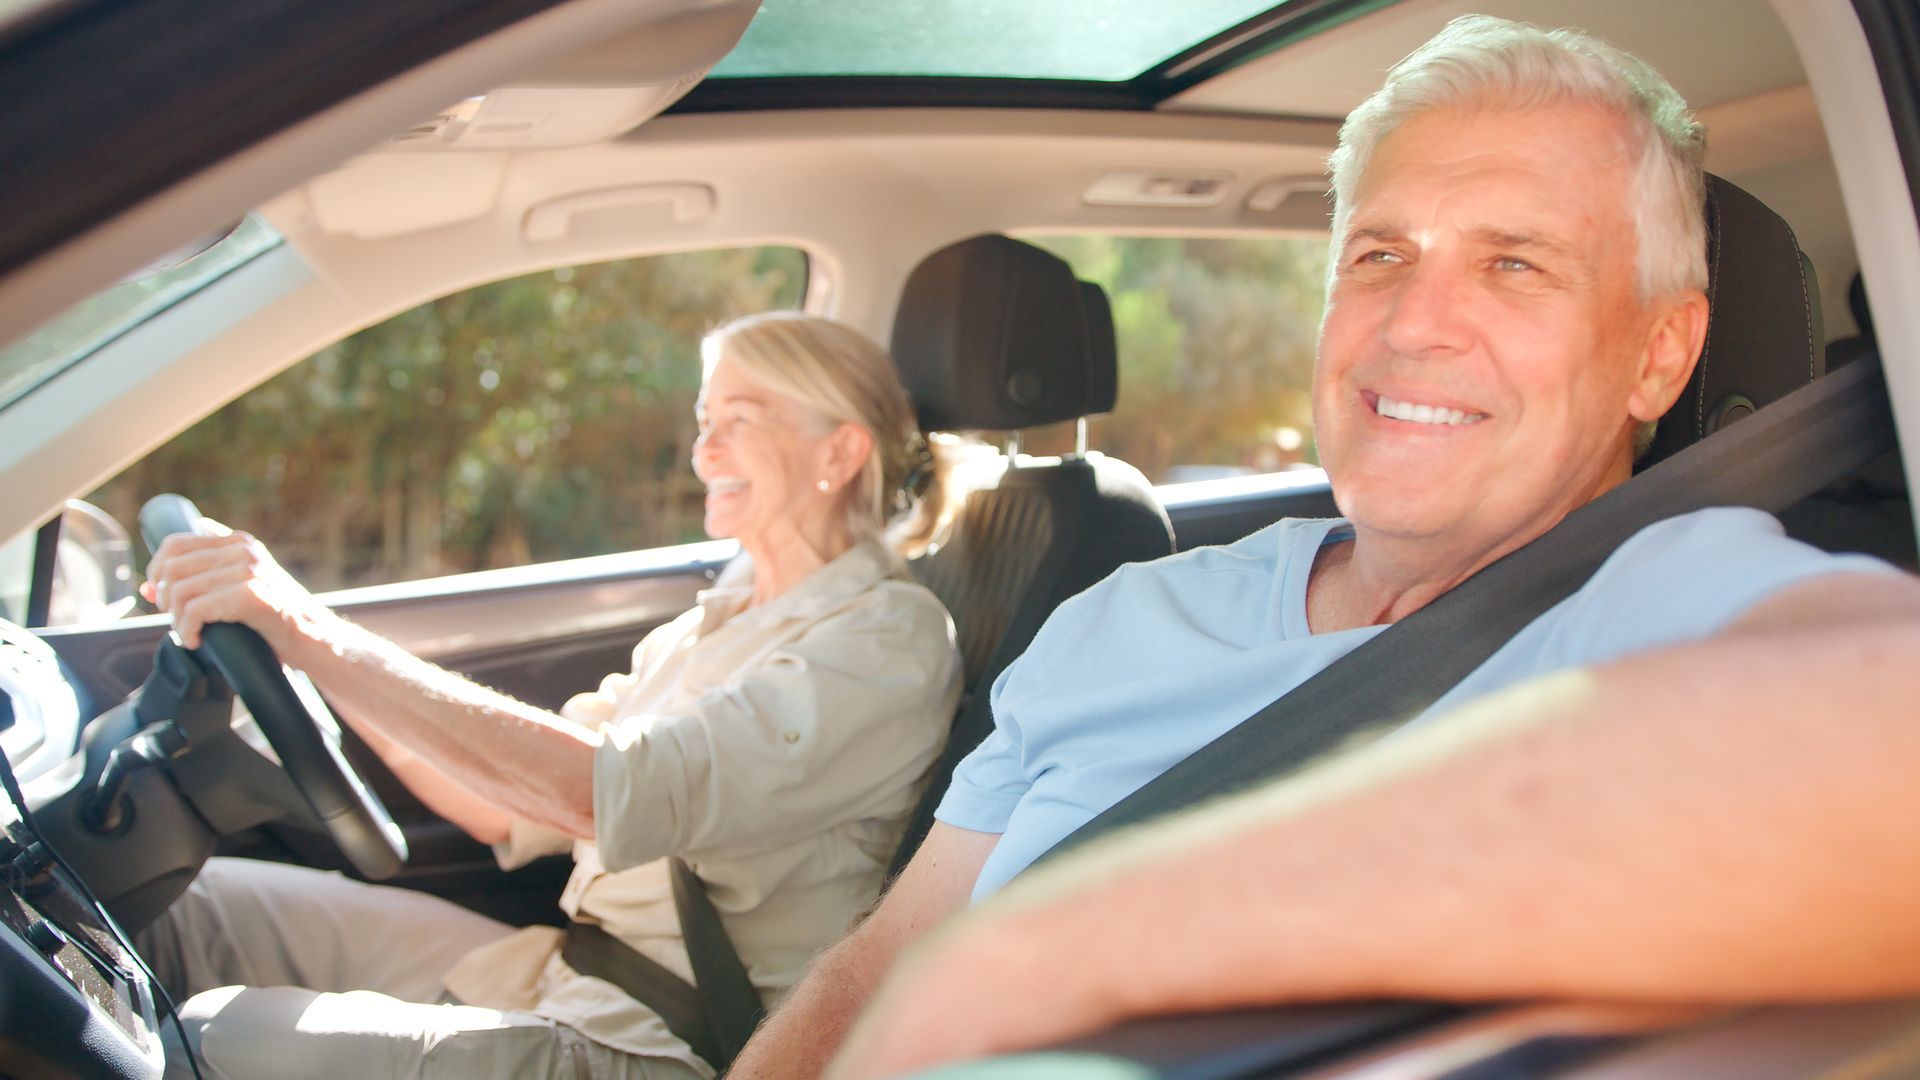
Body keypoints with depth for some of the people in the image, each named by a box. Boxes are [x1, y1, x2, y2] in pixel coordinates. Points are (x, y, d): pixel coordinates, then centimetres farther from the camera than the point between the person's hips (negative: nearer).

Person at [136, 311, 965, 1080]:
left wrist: (314, 636, -30)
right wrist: (321, 653, 1)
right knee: (196, 907, 3)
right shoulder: (718, 621, 15)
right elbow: (511, 811, 13)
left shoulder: (889, 637, -13)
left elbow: (612, 792, -28)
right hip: (555, 978, 8)